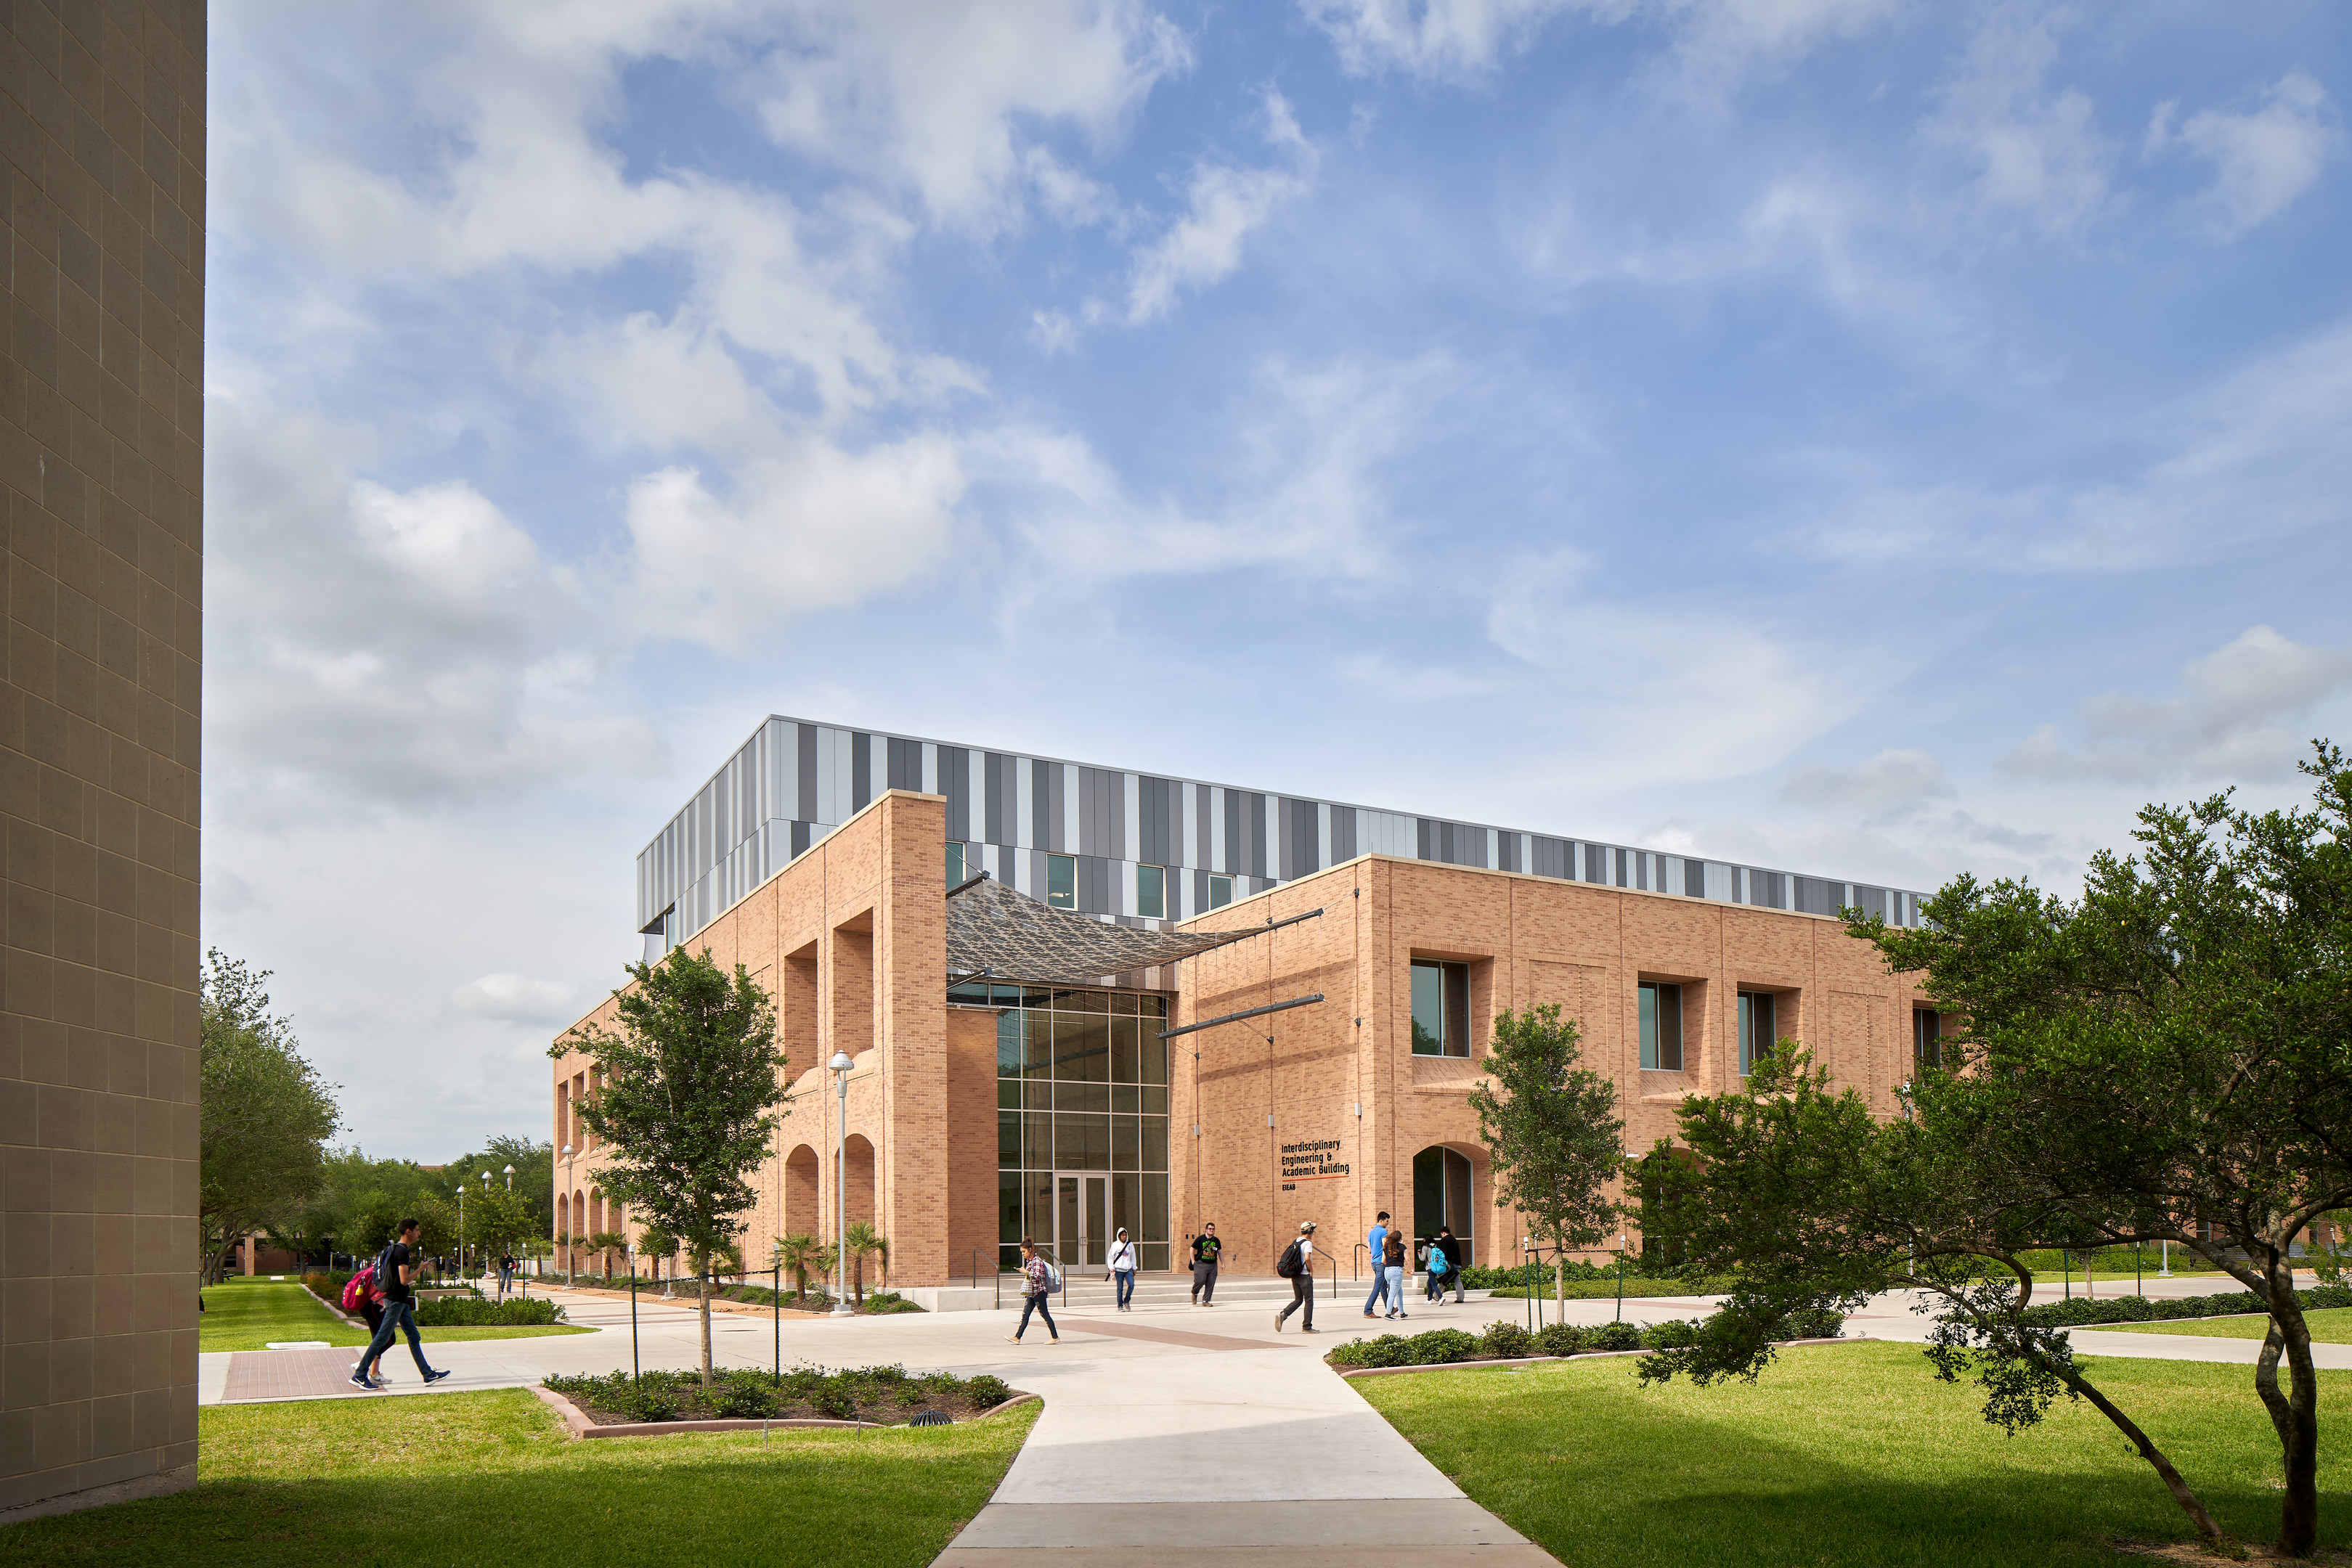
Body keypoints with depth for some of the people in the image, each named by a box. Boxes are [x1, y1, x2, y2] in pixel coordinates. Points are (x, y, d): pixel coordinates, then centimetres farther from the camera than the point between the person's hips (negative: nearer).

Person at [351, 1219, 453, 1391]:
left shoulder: (396, 1249, 13)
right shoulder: (402, 1251, -18)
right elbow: (404, 1280, -23)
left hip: (401, 1301, 10)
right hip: (396, 1301, -10)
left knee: (414, 1337, 9)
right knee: (382, 1339, -5)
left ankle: (428, 1374, 11)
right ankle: (359, 1375, 2)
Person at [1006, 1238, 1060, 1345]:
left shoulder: (1037, 1261, -14)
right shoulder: (1029, 1261, 14)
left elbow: (1037, 1275, -24)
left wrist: (1026, 1272, -18)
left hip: (1039, 1292, -9)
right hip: (1031, 1293, 9)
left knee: (1045, 1315, -4)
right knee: (1025, 1315, 5)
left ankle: (1056, 1338, 1)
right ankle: (1017, 1337, 5)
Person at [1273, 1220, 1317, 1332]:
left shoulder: (1295, 1242, 12)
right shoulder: (1307, 1243, -13)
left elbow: (1286, 1257, 17)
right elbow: (1307, 1258, -28)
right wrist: (1311, 1270, -12)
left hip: (1294, 1276, 7)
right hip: (1305, 1276, -7)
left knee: (1298, 1300, 14)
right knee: (1309, 1301, 3)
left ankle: (1282, 1314, -7)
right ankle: (1307, 1327, 5)